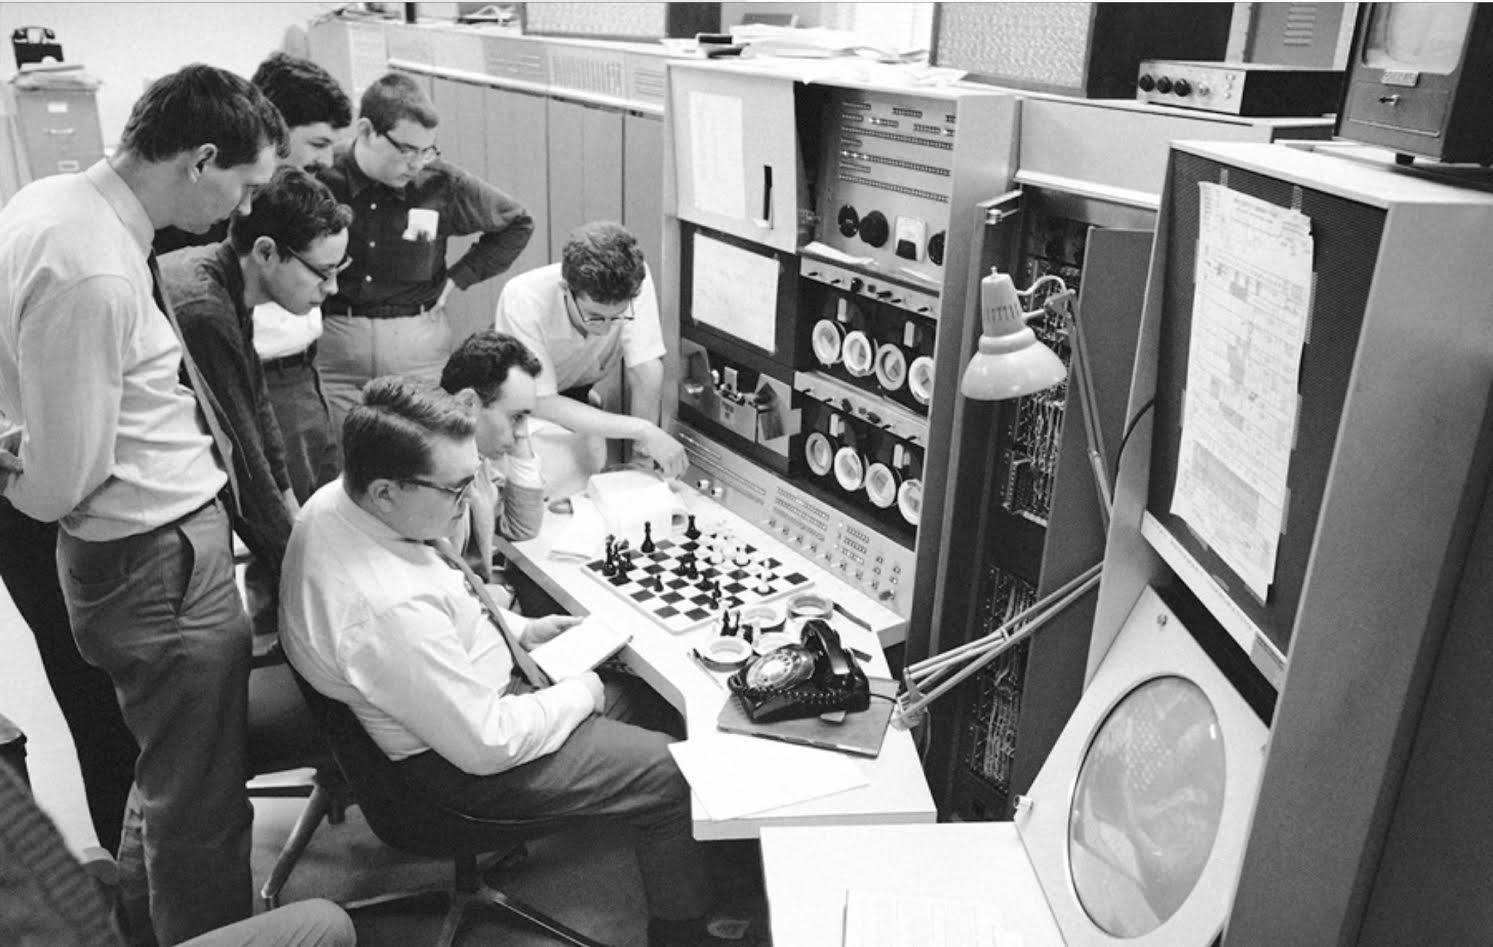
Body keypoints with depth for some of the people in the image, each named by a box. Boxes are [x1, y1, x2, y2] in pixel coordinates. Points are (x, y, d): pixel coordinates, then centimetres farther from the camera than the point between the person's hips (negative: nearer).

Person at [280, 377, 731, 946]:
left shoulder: (336, 501, -8)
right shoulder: (389, 610, -38)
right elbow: (485, 745, -27)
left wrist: (513, 628, 5)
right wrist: (582, 692, -12)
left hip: (468, 693, 10)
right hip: (458, 762, -10)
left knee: (656, 701, 14)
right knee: (678, 775, -6)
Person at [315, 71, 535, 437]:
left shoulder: (440, 183, -5)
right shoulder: (319, 178, -9)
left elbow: (517, 223, 9)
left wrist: (458, 278, 3)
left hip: (420, 347, 1)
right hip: (331, 344, -1)